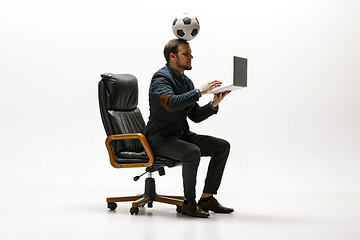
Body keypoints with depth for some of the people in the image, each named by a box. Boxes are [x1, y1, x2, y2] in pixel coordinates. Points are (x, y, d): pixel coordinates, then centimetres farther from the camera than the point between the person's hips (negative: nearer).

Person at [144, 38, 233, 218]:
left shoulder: (186, 81, 15)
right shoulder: (161, 78, -12)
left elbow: (196, 116, 15)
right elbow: (171, 103, -33)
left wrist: (214, 104, -2)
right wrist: (199, 91, -29)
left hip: (182, 135, 9)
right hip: (161, 138, -9)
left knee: (222, 146, -3)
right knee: (192, 152, -35)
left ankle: (207, 198, -2)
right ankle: (189, 203, -21)